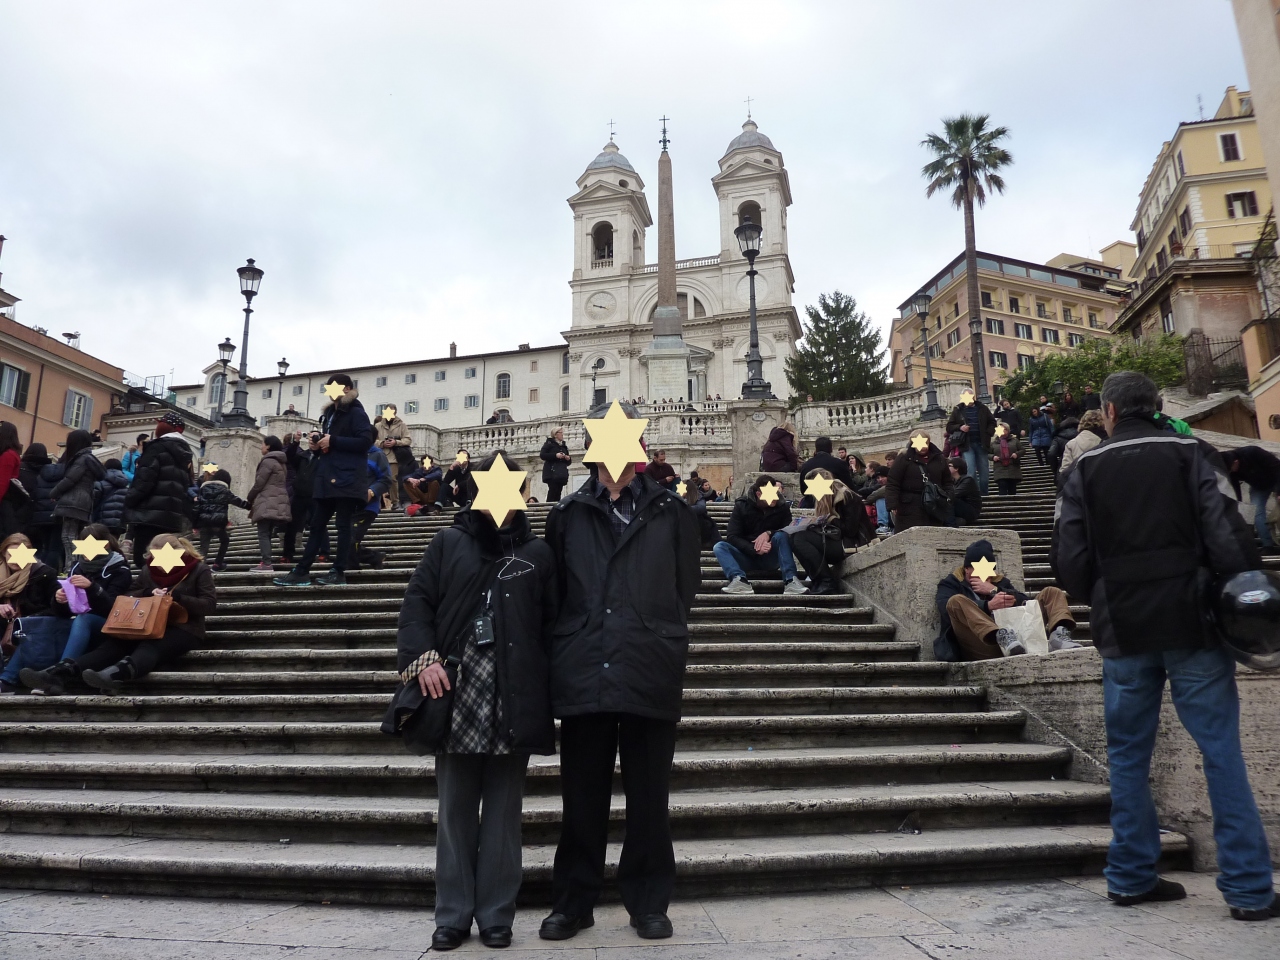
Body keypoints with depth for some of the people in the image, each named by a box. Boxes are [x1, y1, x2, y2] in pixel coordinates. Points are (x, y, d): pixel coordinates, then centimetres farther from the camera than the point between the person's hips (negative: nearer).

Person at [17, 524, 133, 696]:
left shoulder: (119, 570, 1)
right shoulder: (77, 566, 14)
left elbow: (112, 608, -14)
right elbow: (63, 612, 12)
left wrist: (92, 587, -30)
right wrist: (59, 600, -12)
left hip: (106, 628, -6)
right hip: (77, 628, 6)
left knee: (82, 619, -39)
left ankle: (59, 673, -60)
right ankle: (55, 680, -45)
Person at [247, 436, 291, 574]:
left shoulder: (268, 461, -9)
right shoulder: (281, 462, 19)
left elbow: (259, 484, -12)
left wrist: (249, 499, 4)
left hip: (267, 503, -9)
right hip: (277, 503, 9)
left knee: (263, 534, -11)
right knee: (267, 534, 10)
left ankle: (266, 564, -17)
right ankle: (265, 562, 8)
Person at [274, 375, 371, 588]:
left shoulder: (356, 413, -3)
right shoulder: (329, 414, 23)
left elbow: (364, 442, -16)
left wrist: (333, 441, -16)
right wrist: (319, 445, 5)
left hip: (347, 478, -8)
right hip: (328, 477, 9)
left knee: (342, 524, -7)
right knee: (317, 524, 6)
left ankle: (339, 572, -4)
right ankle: (301, 571, 6)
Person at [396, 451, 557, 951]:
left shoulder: (538, 552, 9)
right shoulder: (448, 543, 10)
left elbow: (551, 625, 5)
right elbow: (417, 602, 4)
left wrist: (546, 690, -4)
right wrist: (423, 657, -11)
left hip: (513, 701, 0)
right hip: (457, 696, 0)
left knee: (503, 810, 7)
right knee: (455, 810, 9)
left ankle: (496, 915, 20)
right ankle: (453, 915, 22)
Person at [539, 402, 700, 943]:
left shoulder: (670, 512, 8)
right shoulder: (567, 515, 10)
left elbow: (686, 587, 10)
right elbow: (554, 592, 11)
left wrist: (658, 635, 5)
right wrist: (567, 647, 3)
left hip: (651, 674, -1)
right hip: (582, 674, 1)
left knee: (648, 798, 9)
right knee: (582, 797, 11)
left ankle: (648, 902, 25)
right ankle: (573, 901, 27)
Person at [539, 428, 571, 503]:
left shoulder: (564, 446, 23)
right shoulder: (549, 443, 6)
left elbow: (568, 462, 26)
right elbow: (542, 455, -7)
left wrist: (568, 459, 2)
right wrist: (555, 455, -16)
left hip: (561, 473, 6)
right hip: (552, 473, -6)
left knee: (558, 492, -3)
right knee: (553, 491, -18)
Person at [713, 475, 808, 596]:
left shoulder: (782, 507, -3)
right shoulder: (742, 506, -6)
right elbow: (732, 536, -13)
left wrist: (769, 533, -26)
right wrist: (755, 549, -28)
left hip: (771, 558, 0)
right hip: (748, 557, 0)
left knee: (781, 536, -27)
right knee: (719, 546, -23)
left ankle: (790, 580, -37)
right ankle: (740, 580, -45)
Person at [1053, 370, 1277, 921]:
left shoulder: (1085, 470, 1)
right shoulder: (1187, 454, 0)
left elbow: (1069, 561, -3)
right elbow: (1225, 535, -9)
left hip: (1123, 632, 1)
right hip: (1191, 626, -1)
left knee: (1127, 755, 11)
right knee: (1221, 752, 6)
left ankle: (1130, 876, 17)